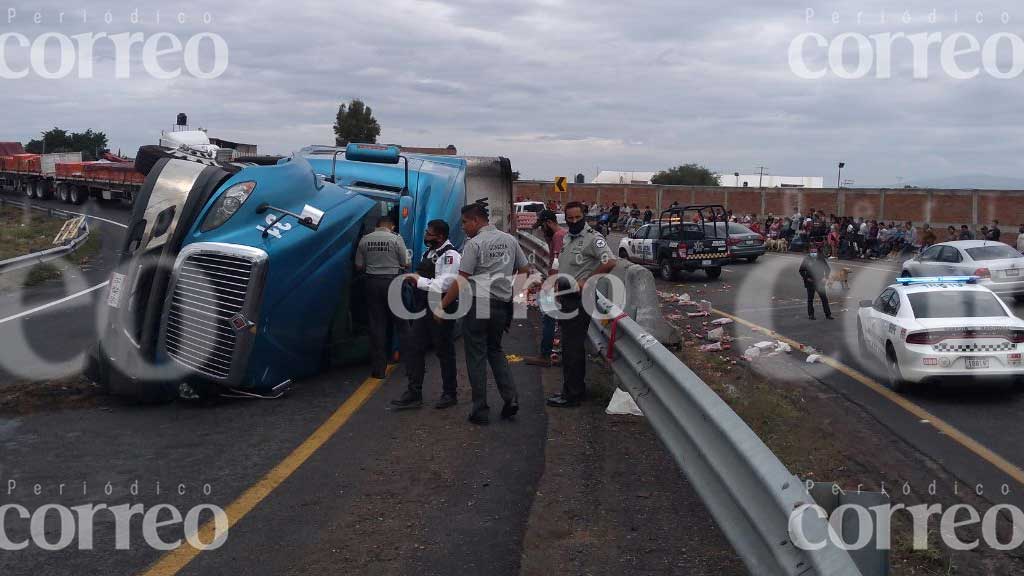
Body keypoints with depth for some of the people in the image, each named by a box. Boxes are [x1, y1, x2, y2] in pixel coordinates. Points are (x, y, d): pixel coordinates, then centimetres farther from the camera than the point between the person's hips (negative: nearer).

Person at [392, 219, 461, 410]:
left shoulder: (450, 255, -16)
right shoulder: (429, 252, 14)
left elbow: (444, 285, -25)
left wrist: (419, 280, -17)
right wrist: (414, 278, 8)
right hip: (424, 309, 9)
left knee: (444, 352, 4)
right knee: (414, 348, 8)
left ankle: (449, 394, 19)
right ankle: (414, 394, 15)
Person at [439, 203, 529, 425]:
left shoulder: (474, 243, -10)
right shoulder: (510, 239, 9)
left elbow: (461, 281, -13)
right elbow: (525, 270, 13)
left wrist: (441, 306, -8)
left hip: (478, 305, -6)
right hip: (502, 304, 6)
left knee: (477, 356, 3)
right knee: (495, 350, 21)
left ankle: (480, 411, 7)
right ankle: (510, 398, 7)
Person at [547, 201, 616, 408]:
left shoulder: (592, 238, -12)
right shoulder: (567, 239, 15)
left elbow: (610, 262, -21)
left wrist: (586, 282, -20)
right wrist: (559, 291, 18)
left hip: (581, 299, -9)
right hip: (567, 299, 9)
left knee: (573, 347, -7)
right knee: (570, 346, 15)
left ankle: (571, 395, -2)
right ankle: (577, 388, 25)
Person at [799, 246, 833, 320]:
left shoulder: (821, 259, 2)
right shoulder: (806, 259, -3)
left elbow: (828, 269, 13)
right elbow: (801, 270, 1)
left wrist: (825, 277, 0)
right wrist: (806, 278, -10)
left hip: (820, 282, 1)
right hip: (810, 283, -1)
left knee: (824, 299, -1)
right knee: (810, 299, 5)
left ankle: (828, 314, 4)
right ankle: (810, 314, 13)